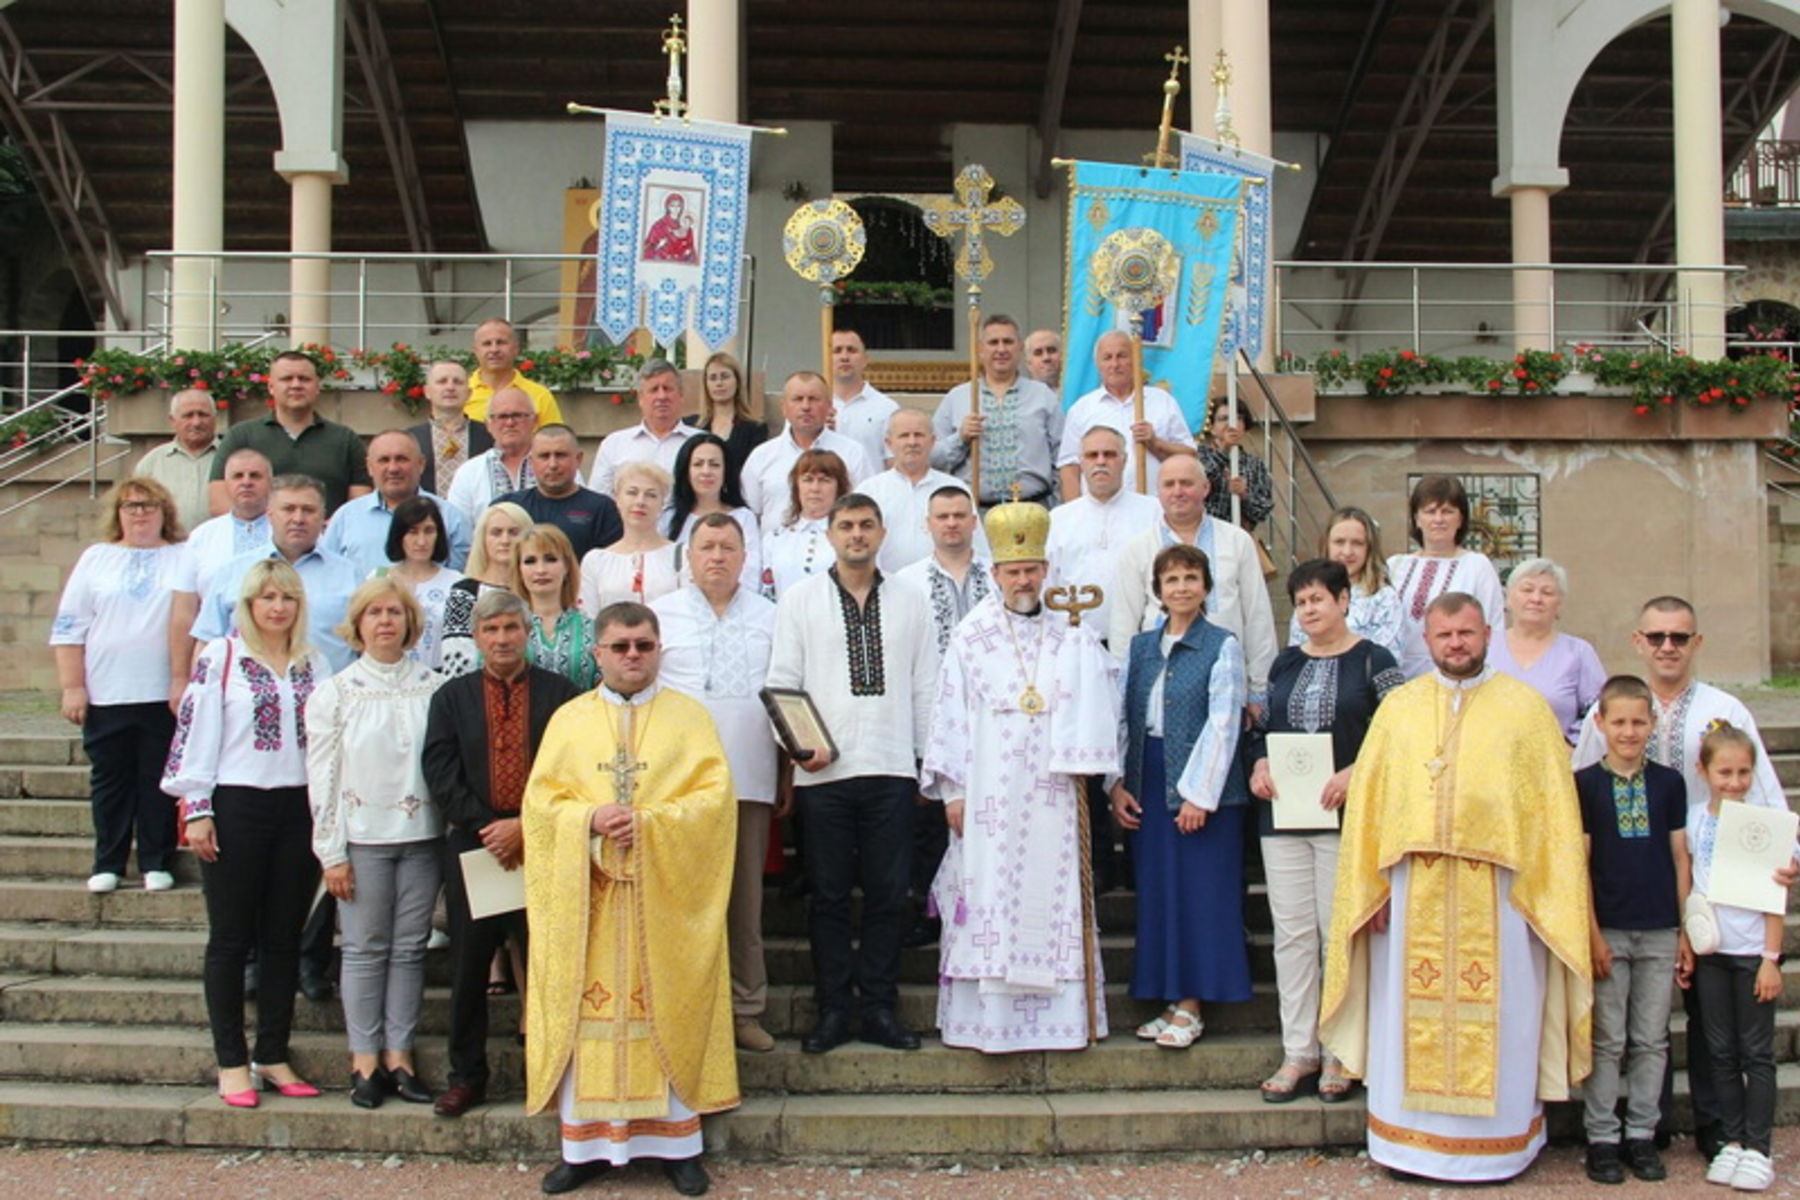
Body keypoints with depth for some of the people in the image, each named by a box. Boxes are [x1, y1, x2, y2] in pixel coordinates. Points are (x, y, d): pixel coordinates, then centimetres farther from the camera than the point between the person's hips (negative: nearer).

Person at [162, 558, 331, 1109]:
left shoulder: (315, 664, 10)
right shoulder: (220, 657, -2)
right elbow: (196, 732, -5)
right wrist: (197, 811, -10)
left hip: (299, 809, 4)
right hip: (236, 808, -4)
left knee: (284, 939, 9)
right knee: (231, 938, 4)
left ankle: (273, 1057, 18)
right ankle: (232, 1063, 11)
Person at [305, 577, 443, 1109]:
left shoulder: (432, 687, 3)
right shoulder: (335, 692, 1)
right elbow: (322, 775, -1)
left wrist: (454, 829, -2)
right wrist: (331, 853, -4)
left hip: (421, 832, 1)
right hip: (362, 836, -1)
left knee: (410, 948, 6)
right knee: (365, 949, 4)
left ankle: (398, 1055, 16)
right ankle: (365, 1060, 13)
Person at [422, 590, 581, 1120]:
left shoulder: (562, 694, 4)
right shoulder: (451, 697, 11)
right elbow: (440, 773, 2)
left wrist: (526, 827, -12)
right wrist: (485, 825, -10)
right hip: (472, 847, 2)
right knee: (469, 968, 7)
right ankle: (466, 1076, 19)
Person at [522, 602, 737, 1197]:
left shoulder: (689, 716, 5)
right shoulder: (569, 719, 10)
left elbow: (715, 795, -4)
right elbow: (541, 799, 3)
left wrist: (650, 821, -16)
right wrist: (590, 820, -15)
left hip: (666, 892, -1)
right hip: (586, 892, 1)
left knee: (668, 1009, 1)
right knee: (588, 1009, 2)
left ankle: (677, 1142, 11)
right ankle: (585, 1144, 12)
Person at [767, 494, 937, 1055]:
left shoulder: (908, 602, 12)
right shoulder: (800, 598, 7)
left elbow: (924, 687, 11)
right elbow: (782, 681, 3)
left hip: (892, 770, 1)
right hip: (823, 771, -1)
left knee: (888, 894, 4)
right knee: (829, 894, 4)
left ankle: (880, 1008, 13)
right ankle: (833, 1011, 13)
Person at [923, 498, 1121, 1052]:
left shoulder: (1073, 640, 8)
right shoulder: (969, 639, 7)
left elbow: (1090, 712, 1)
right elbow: (952, 714, 4)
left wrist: (1080, 764, -13)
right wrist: (952, 790, -1)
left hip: (1051, 797, 1)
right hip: (989, 795, -1)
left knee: (1052, 899, 2)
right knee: (988, 900, -2)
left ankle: (1058, 1016, 9)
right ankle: (986, 1018, 3)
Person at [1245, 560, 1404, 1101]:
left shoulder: (1374, 661, 0)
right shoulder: (1286, 664, 15)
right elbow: (1261, 729, 19)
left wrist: (1355, 773, -19)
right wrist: (1258, 765, 0)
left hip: (1346, 815, -4)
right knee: (1292, 933, 5)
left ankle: (1339, 1053, 11)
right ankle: (1298, 1052, 12)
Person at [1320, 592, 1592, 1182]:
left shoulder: (1525, 706, 4)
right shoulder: (1398, 707, 9)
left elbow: (1553, 807, 2)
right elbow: (1368, 801, 6)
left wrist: (1544, 894, -4)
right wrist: (1373, 888, 0)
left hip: (1497, 892, -1)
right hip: (1414, 889, 2)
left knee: (1496, 1020, 5)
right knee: (1410, 1016, 8)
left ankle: (1497, 1137, 21)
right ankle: (1411, 1137, 20)